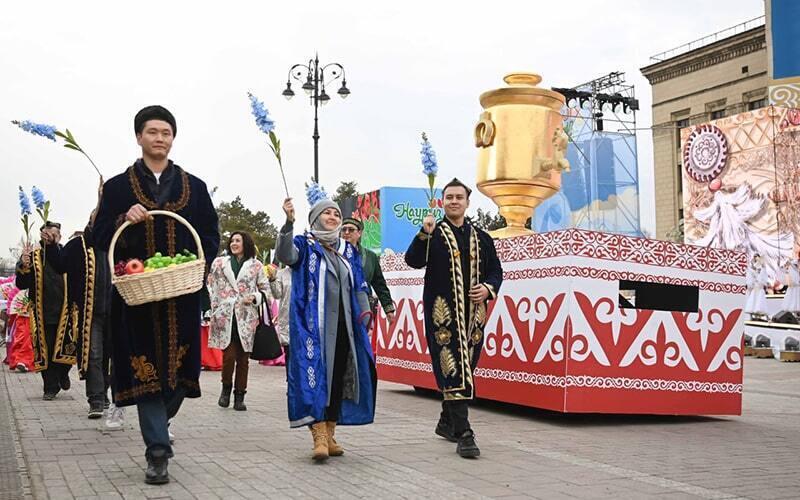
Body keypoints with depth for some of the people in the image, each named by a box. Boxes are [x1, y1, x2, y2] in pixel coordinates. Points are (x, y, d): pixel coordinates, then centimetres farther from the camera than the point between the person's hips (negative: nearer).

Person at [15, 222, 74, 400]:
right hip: (43, 313, 1)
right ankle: (51, 387, 16)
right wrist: (24, 265, -16)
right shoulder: (33, 257, 4)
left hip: (65, 312, -1)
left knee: (67, 349, 0)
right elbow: (22, 285, -1)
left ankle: (63, 373, 30)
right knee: (46, 351, 4)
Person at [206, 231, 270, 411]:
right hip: (225, 317, 0)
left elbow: (265, 289, 10)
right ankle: (226, 387, 17)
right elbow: (212, 288, 11)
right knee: (229, 356, -9)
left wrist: (254, 297, -9)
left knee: (243, 358, 3)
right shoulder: (219, 263, 11)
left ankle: (239, 396, 14)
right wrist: (215, 311, 3)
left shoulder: (256, 265, 8)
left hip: (246, 318, 0)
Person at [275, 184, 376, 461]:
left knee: (339, 376, 5)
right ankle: (319, 436, -15)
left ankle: (330, 434, 13)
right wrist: (289, 222, -32)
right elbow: (285, 255, -19)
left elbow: (359, 285, 20)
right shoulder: (304, 245, 3)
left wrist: (364, 312, 6)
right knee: (315, 374, -13)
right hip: (314, 324, -5)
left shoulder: (348, 250, 18)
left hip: (344, 324, 5)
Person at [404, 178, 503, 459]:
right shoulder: (433, 235, 4)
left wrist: (489, 289, -1)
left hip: (473, 313, 5)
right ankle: (463, 435, -13)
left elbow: (496, 271, 19)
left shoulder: (481, 238, 15)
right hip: (442, 313, -5)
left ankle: (447, 422, 30)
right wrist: (424, 235, -26)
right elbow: (413, 261, -11)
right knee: (454, 372, -11)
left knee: (464, 369, 13)